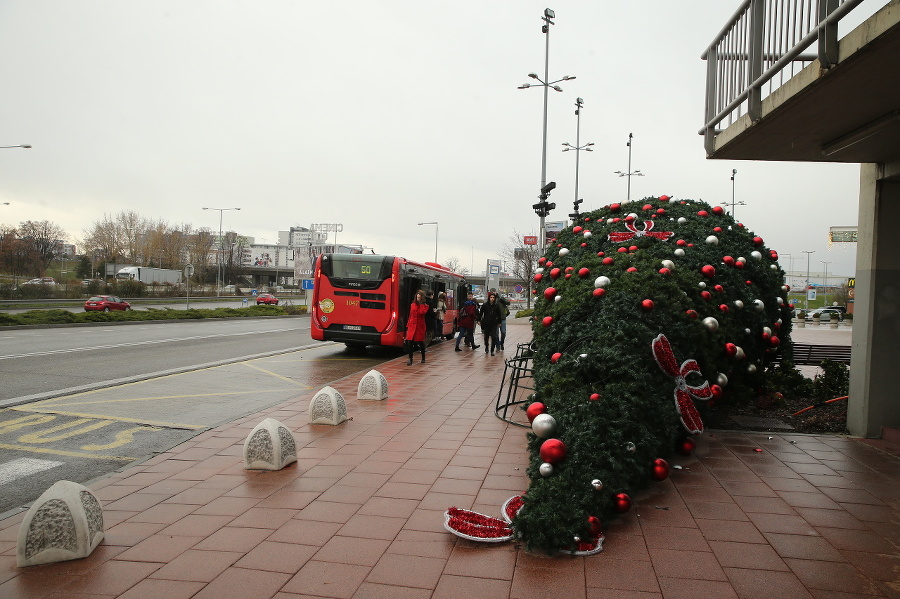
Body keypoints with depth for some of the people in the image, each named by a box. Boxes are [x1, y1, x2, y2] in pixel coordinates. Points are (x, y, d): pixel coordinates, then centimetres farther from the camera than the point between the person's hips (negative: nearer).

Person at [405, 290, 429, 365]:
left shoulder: (425, 306, 3)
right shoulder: (412, 305, 11)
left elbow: (422, 312, -18)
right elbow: (410, 316, 14)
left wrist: (421, 304, -9)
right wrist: (407, 326, 10)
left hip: (420, 326, -2)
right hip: (412, 326, 2)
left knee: (421, 342, 6)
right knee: (409, 342, -8)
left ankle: (423, 358, 25)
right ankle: (410, 359, -4)